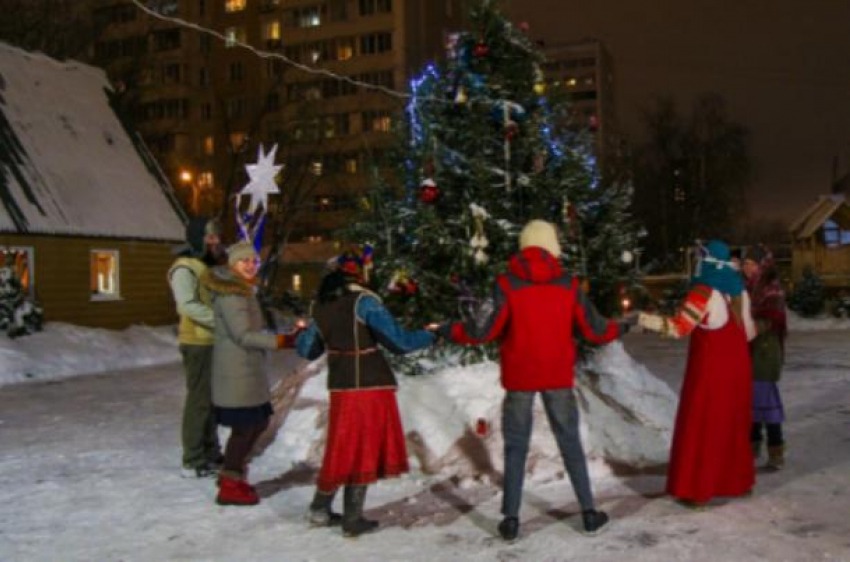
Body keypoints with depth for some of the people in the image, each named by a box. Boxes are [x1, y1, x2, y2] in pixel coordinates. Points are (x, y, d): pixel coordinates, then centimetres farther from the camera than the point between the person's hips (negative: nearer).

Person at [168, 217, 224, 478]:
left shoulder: (208, 266, 17)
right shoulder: (185, 268, -13)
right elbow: (188, 305, -27)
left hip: (213, 341, 10)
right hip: (197, 342, -10)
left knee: (212, 397, 16)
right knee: (199, 398, -6)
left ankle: (211, 452, 27)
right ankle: (193, 461, 1)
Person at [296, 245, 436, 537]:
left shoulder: (321, 307, 4)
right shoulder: (364, 302, -14)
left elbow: (307, 350, 14)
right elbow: (399, 342, -16)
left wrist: (301, 336, 35)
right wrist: (430, 335, 0)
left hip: (340, 388, 6)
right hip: (370, 387, -6)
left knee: (343, 449, 19)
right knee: (365, 451, 6)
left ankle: (320, 508, 27)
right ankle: (352, 519, 14)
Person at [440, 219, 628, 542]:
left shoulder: (506, 284, -9)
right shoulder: (568, 284, -2)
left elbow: (487, 330, -15)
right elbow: (593, 331, -2)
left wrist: (448, 331, 0)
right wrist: (620, 328, 18)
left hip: (519, 376, -1)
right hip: (558, 376, 1)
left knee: (516, 447, 7)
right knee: (570, 443, 13)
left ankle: (510, 520, 8)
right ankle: (589, 514, 17)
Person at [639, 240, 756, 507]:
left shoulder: (704, 291, -16)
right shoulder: (739, 290, 6)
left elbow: (679, 327, -25)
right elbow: (748, 330, 14)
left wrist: (643, 319, -21)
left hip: (710, 369, -7)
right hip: (737, 366, 7)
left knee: (702, 427, 0)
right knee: (733, 424, 18)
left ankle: (697, 490, 2)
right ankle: (738, 481, 27)